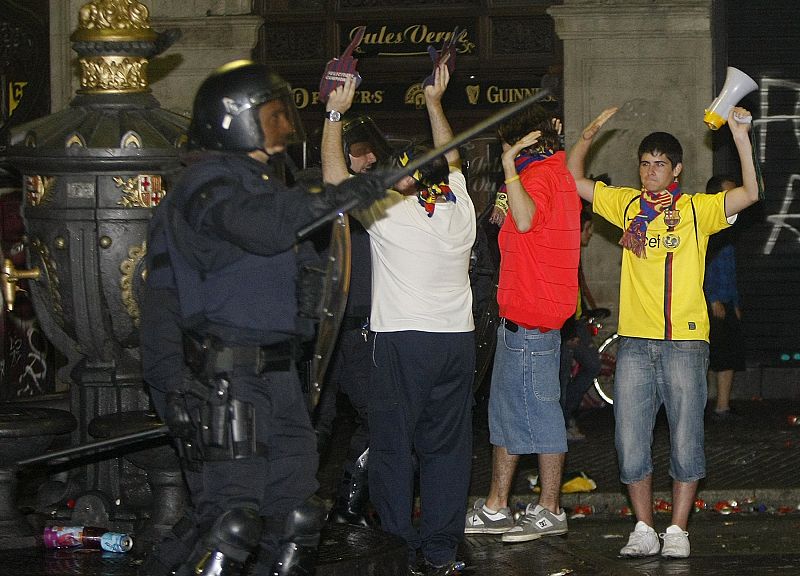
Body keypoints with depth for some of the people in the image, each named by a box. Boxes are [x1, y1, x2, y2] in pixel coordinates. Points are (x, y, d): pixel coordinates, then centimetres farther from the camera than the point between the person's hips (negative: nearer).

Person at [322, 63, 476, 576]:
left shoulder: (389, 214, -13)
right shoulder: (461, 210, 2)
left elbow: (335, 175, -4)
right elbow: (450, 158, 21)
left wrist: (336, 111, 3)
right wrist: (435, 103, 28)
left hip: (402, 342, -5)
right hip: (459, 340, 5)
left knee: (394, 445, 2)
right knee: (447, 447, 6)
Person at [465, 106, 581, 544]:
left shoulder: (539, 174, -14)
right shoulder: (558, 173, 17)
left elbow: (526, 219, -34)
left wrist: (509, 164, -34)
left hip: (529, 316, -11)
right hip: (523, 314, 11)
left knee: (537, 411, -5)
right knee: (507, 409, 14)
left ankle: (550, 511, 0)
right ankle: (494, 508, 20)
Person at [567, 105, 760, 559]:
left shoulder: (697, 209, 2)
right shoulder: (627, 204, 11)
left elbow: (750, 193, -11)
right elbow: (574, 180, 16)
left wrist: (741, 135, -17)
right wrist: (589, 134, 4)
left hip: (685, 343, -3)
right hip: (635, 343, 3)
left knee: (686, 443, 1)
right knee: (631, 444, 3)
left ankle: (678, 531, 9)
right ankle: (644, 530, 12)